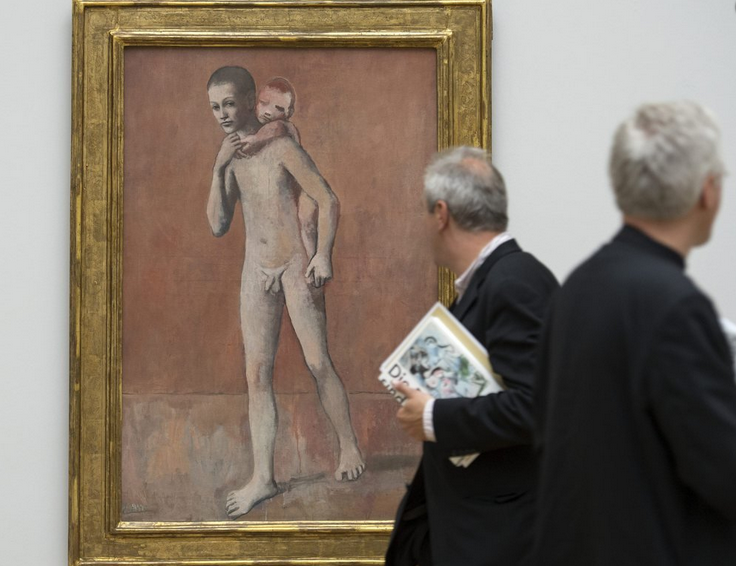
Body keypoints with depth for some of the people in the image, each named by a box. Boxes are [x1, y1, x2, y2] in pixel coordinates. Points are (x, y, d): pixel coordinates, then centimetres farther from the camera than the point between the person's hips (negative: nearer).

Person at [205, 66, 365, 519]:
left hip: (297, 268, -6)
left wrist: (324, 253, -25)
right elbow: (219, 226, 5)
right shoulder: (232, 156, 9)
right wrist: (219, 171, -7)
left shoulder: (281, 148, -11)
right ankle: (263, 478, 1)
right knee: (258, 373, 1)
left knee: (318, 362, -4)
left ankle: (349, 447, 16)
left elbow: (329, 201, -13)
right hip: (256, 272, 6)